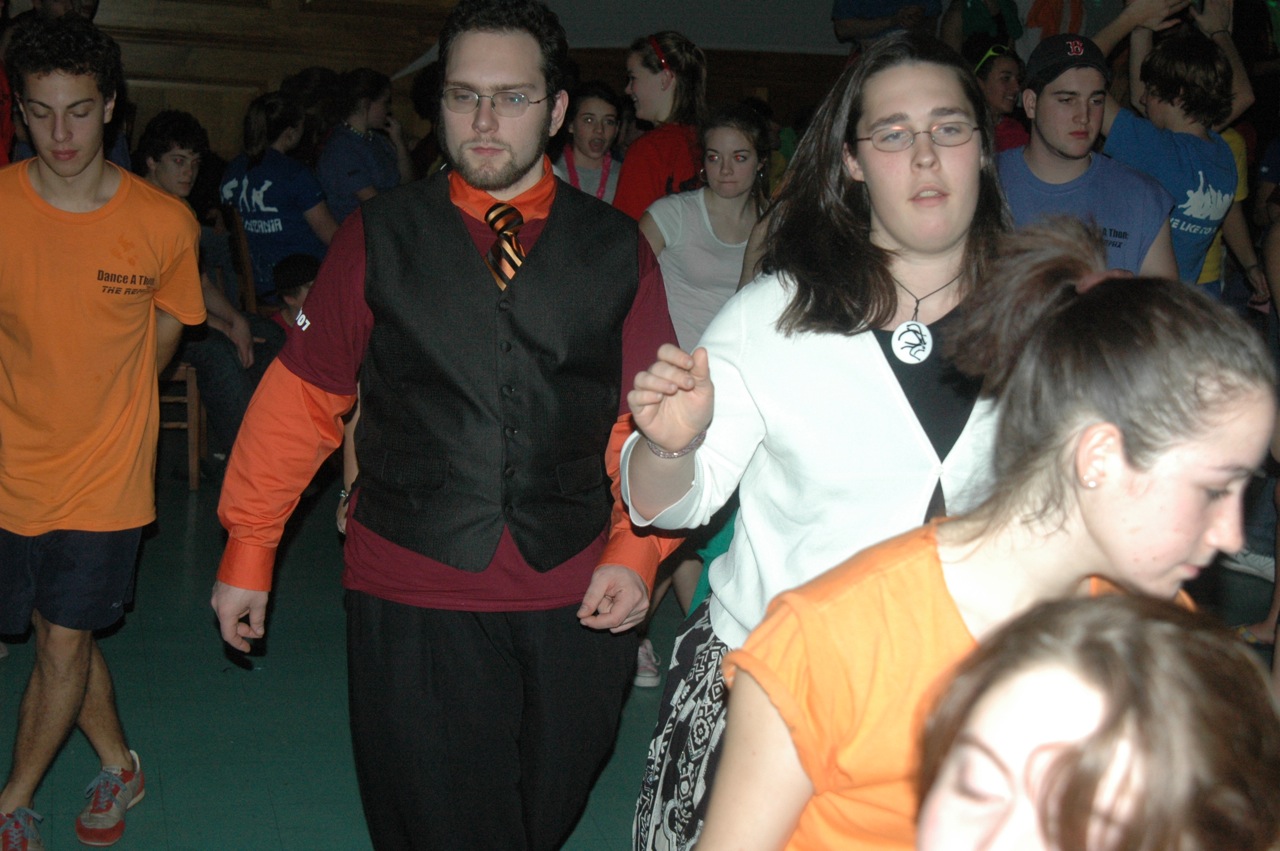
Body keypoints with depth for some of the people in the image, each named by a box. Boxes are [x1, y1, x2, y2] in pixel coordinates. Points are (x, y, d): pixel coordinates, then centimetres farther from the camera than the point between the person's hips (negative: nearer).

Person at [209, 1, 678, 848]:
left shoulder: (617, 247, 4)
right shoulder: (380, 235, 2)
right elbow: (301, 396, 5)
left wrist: (635, 552, -5)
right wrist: (248, 549, 5)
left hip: (573, 601, 2)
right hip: (412, 598, -1)